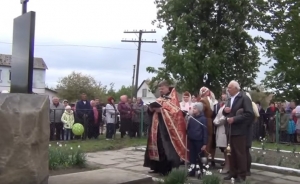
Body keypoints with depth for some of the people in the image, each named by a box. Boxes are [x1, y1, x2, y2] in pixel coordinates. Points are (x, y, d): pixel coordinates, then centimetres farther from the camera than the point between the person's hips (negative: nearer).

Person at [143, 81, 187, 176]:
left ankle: (167, 169, -4)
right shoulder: (158, 100, 18)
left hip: (167, 128, -7)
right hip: (157, 127, 7)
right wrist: (151, 108, -8)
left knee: (166, 148, -8)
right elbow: (151, 111, 15)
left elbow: (175, 111, -16)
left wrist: (162, 110, -23)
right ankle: (158, 168, 14)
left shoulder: (172, 99, -2)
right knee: (158, 147, 7)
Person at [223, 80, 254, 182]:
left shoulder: (244, 98, -11)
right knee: (232, 153, 12)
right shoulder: (230, 99, 16)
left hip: (239, 130, -8)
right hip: (231, 130, 8)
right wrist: (225, 110, -2)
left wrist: (234, 119, -21)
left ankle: (242, 175, 8)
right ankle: (233, 173, 22)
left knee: (240, 154, -1)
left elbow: (249, 114, -20)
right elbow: (226, 112, 23)